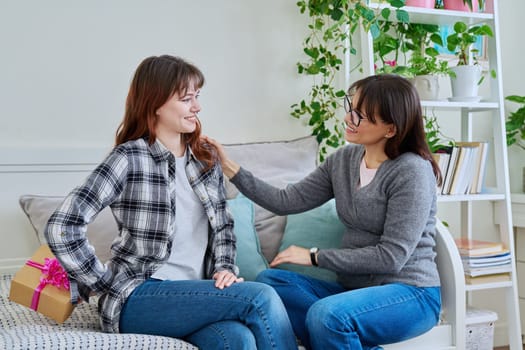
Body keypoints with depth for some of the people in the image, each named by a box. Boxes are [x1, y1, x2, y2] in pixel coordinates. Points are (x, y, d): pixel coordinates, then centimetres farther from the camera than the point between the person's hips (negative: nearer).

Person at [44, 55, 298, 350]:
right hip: (140, 297, -5)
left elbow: (223, 224, 19)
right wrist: (108, 285, -8)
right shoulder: (130, 158, -7)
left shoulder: (206, 157, 13)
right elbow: (62, 227, -13)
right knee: (262, 298, -24)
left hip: (196, 293, 5)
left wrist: (226, 268, 0)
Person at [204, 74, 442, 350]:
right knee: (269, 281, -13)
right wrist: (232, 169, -5)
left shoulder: (412, 171, -15)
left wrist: (315, 256, -15)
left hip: (411, 294, -7)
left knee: (326, 314, -35)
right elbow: (286, 201, 4)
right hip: (355, 289, 7)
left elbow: (392, 256, -18)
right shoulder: (342, 160, 6)